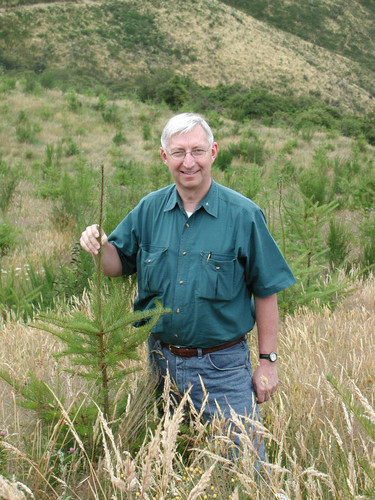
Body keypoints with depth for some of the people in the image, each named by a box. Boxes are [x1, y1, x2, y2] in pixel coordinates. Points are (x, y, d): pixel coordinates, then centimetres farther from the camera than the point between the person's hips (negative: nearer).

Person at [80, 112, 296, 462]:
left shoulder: (243, 215, -10)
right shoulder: (148, 210, 0)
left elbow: (265, 292, -7)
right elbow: (119, 265, 9)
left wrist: (267, 360, -6)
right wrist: (101, 246, -14)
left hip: (222, 366, -4)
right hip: (161, 361, 4)